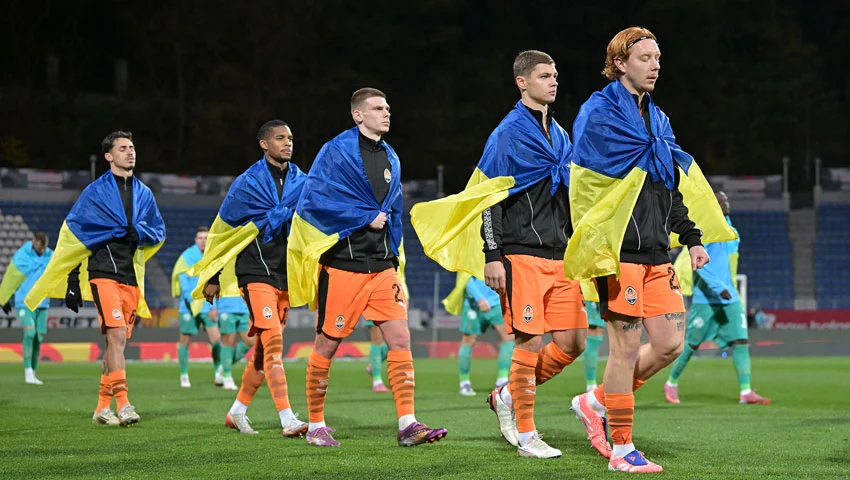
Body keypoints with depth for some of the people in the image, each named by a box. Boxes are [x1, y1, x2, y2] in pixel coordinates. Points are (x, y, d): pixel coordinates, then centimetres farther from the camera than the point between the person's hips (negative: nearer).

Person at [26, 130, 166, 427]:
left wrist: (138, 232, -5)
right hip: (102, 272, -5)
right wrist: (72, 279, -2)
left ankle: (102, 408, 14)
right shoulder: (95, 192, 1)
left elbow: (158, 232, 18)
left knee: (118, 342, 6)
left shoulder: (144, 194, 15)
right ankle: (123, 405, -23)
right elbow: (72, 235, 2)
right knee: (117, 336, -18)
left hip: (131, 277, 5)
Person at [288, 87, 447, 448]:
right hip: (342, 264, -6)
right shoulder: (336, 151, -8)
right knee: (327, 345, 2)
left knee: (400, 339, -5)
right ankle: (316, 425, 15)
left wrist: (394, 253, 14)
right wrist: (366, 217, -14)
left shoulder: (390, 159, 14)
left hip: (381, 264, 6)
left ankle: (407, 424, -6)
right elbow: (313, 201, -17)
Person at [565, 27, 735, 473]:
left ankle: (596, 402, 22)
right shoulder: (598, 113, -8)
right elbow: (586, 186, -14)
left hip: (657, 252, 8)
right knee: (626, 346, -4)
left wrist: (692, 238, 17)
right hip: (620, 252, -8)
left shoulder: (657, 118, 18)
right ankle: (622, 451, 5)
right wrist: (599, 252, -19)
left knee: (669, 343, 4)